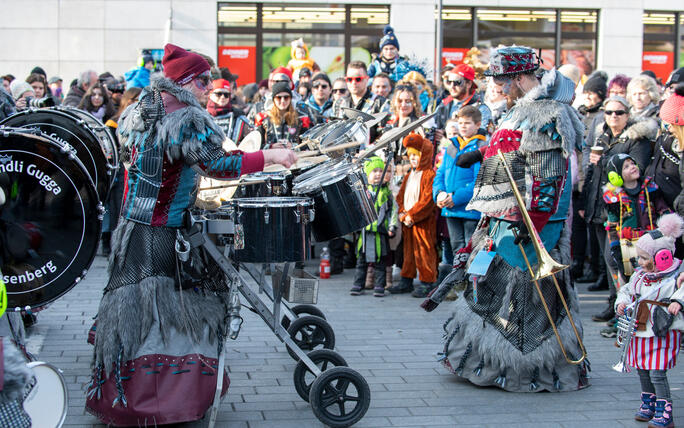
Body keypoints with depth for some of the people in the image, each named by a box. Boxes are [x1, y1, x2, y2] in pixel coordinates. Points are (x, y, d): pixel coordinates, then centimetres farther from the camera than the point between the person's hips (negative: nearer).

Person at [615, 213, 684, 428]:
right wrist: (622, 302, 0)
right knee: (642, 370, 16)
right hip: (639, 331, 7)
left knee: (657, 373, -10)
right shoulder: (639, 275, 8)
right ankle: (648, 405, 33)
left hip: (663, 333, -7)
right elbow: (626, 291, 18)